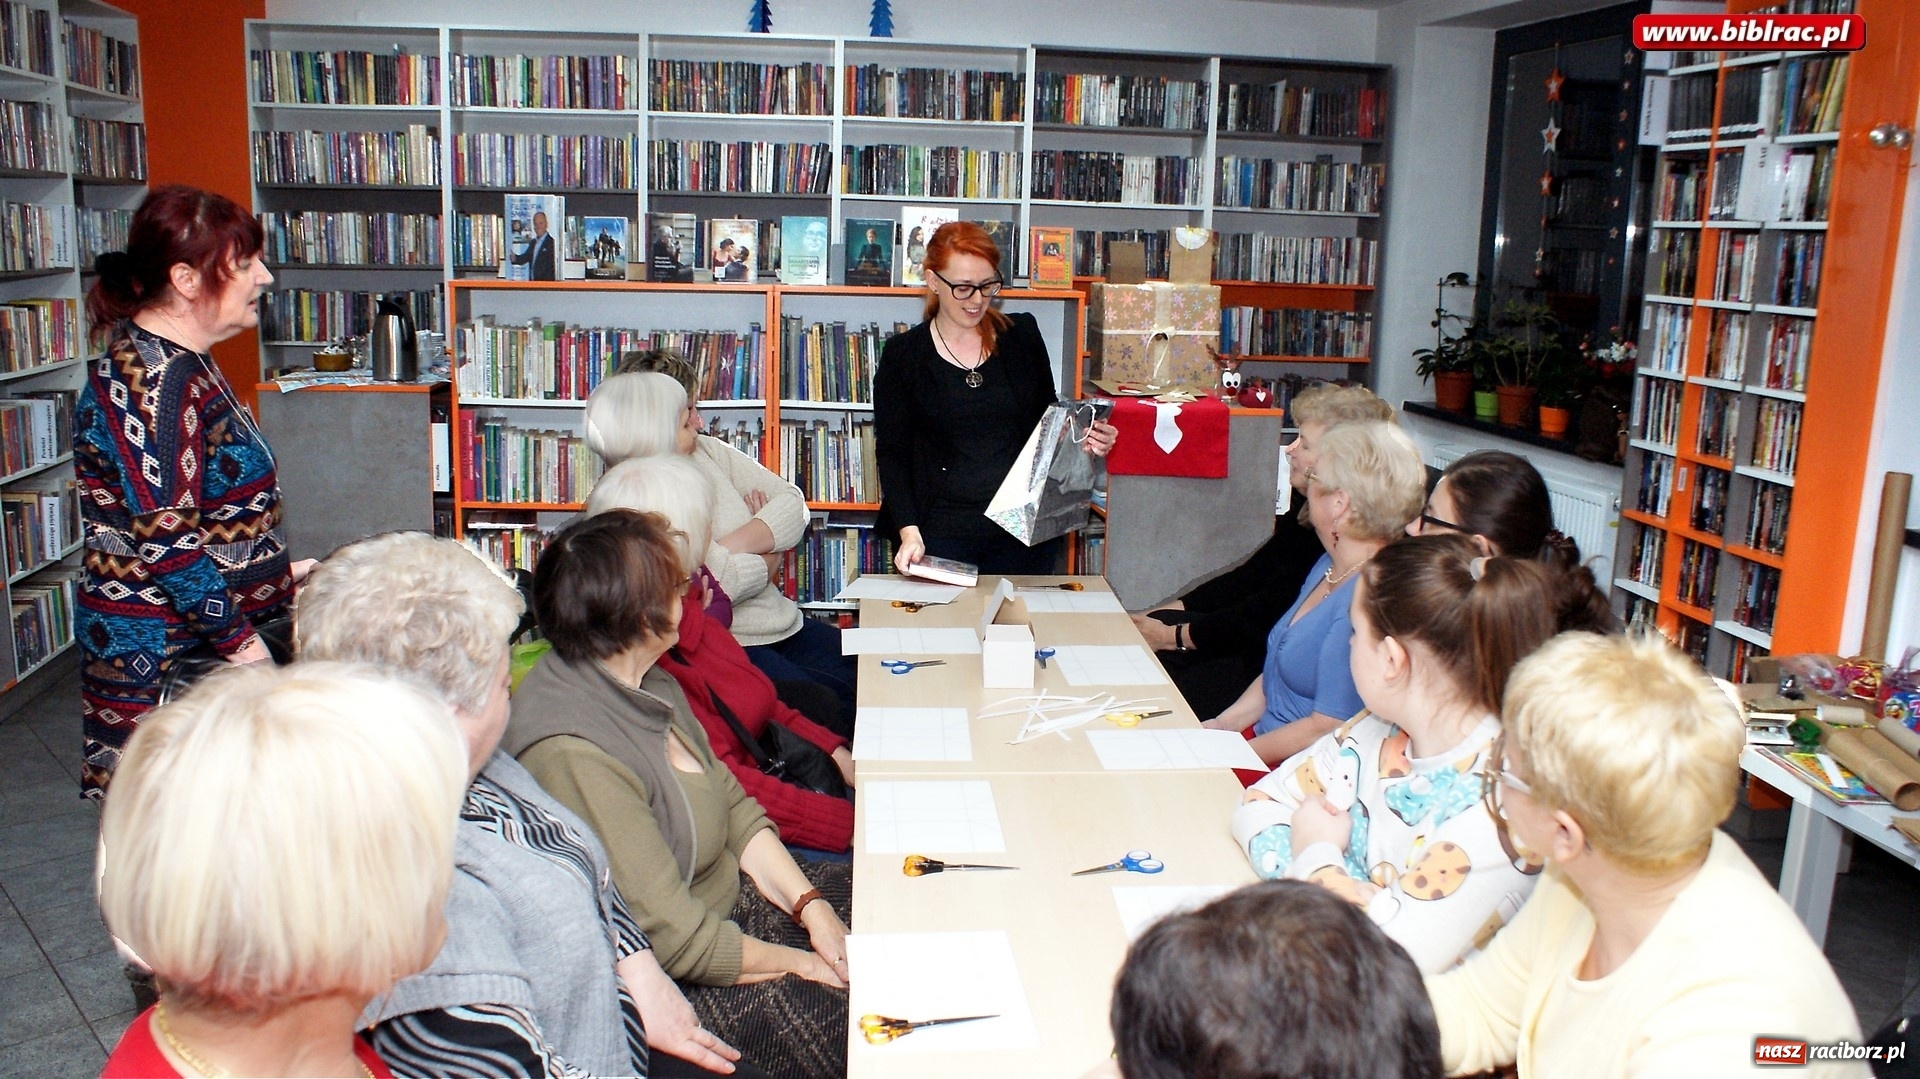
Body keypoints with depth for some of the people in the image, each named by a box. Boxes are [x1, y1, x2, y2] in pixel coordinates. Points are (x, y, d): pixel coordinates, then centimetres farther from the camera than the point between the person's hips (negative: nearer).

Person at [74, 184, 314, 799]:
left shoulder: (184, 363, 13)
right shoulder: (148, 379, -19)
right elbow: (163, 540, -23)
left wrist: (278, 575, 22)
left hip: (207, 641, 10)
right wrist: (236, 637, -17)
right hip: (157, 657, -10)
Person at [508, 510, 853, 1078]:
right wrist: (796, 962, -13)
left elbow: (733, 806, 8)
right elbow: (669, 936, -26)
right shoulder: (574, 752, -29)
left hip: (725, 899, 9)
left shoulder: (649, 685, 1)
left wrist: (810, 904, -5)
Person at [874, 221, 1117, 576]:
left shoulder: (1023, 336, 6)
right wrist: (909, 531, -14)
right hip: (944, 533, -2)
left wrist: (1083, 440, -6)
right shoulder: (902, 355, 0)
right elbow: (892, 452, -2)